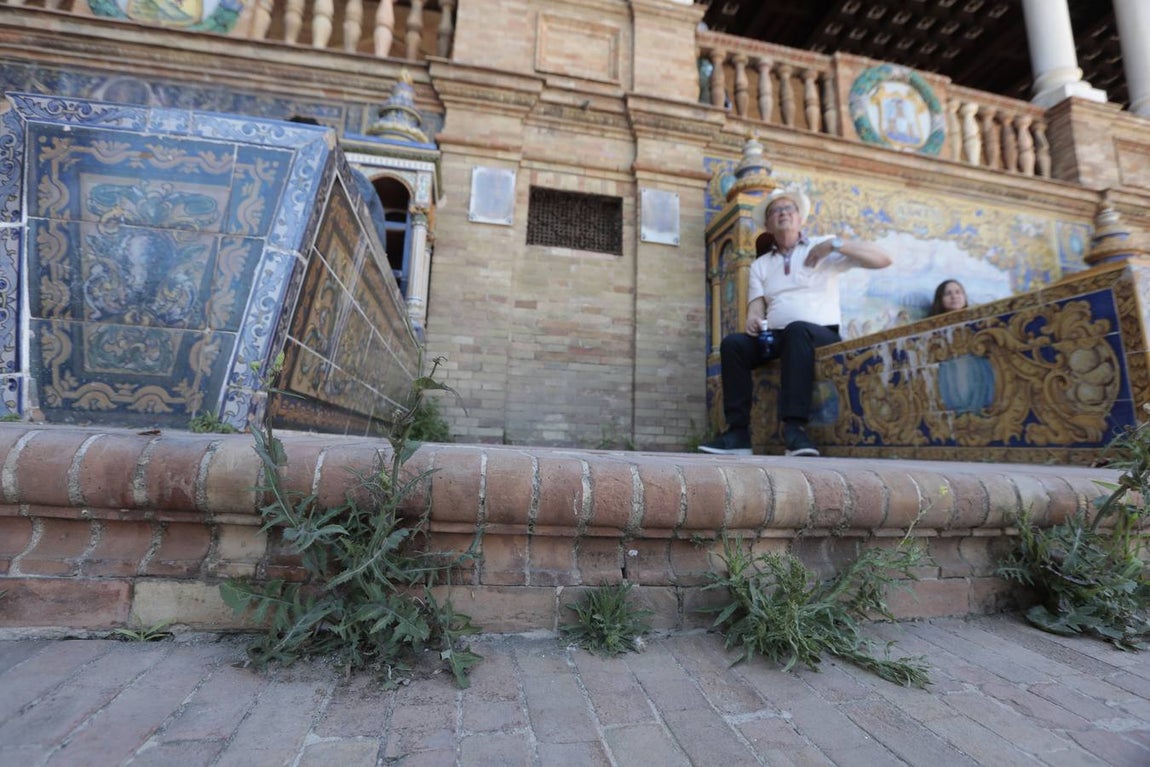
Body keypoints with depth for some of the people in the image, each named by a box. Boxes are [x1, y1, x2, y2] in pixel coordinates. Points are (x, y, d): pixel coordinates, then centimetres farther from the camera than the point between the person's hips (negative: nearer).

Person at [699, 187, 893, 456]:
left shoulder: (825, 246, 12)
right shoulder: (760, 264, 20)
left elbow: (883, 259, 4)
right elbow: (756, 304, 7)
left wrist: (836, 244, -9)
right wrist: (752, 319, -18)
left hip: (821, 334, -3)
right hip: (775, 338, 3)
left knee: (797, 330, -37)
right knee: (732, 343, -23)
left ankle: (794, 426, -41)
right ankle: (739, 431, -27)